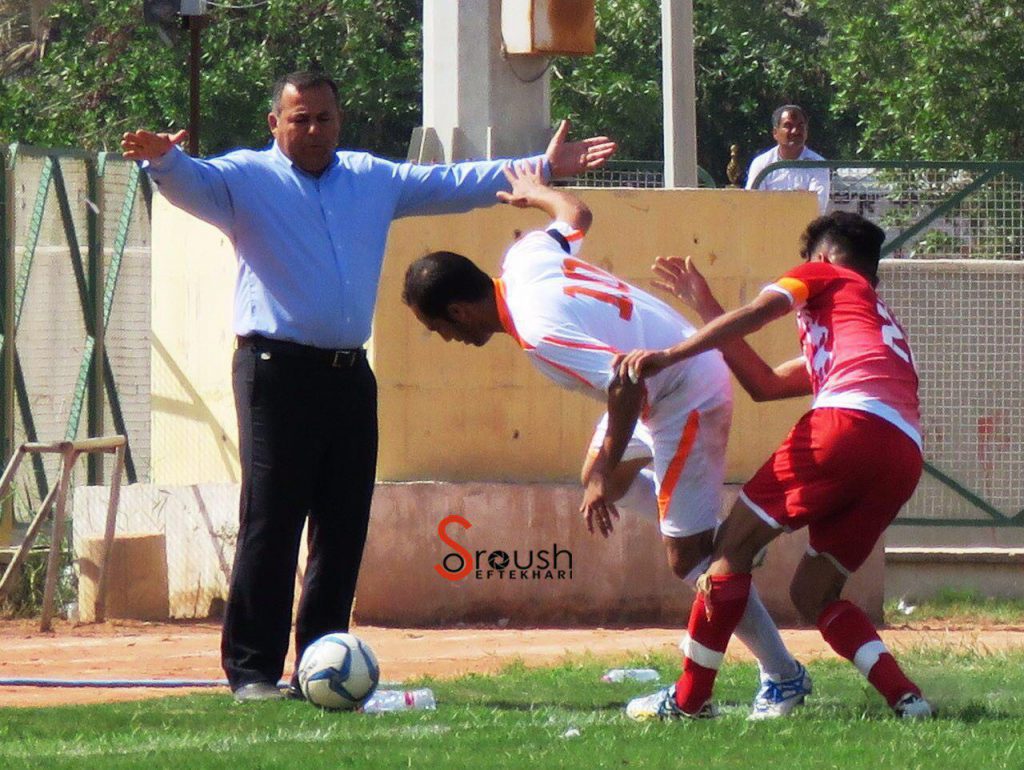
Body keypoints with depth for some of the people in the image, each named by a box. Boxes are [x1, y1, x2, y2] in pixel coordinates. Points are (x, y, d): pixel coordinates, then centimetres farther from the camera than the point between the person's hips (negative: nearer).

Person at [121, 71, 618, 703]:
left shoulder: (373, 179, 21)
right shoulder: (247, 178, 4)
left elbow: (454, 184, 28)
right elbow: (193, 183, -15)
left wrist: (543, 170, 28)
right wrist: (163, 159, -39)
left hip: (350, 375, 6)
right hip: (277, 371, -6)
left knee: (344, 530, 7)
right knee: (270, 525, -9)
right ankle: (253, 670, -7)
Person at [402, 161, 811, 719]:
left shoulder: (538, 329, -30)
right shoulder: (523, 259, -5)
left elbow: (627, 386, -37)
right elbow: (575, 214, 17)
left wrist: (607, 475, -27)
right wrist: (537, 195, 40)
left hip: (688, 397, -10)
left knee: (688, 558, -6)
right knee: (597, 478, 23)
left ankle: (783, 678, 4)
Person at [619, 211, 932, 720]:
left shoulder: (825, 275, 22)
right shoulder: (883, 321, 42)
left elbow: (755, 315, 2)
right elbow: (764, 385, 37)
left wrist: (671, 355, -7)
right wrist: (705, 307, 40)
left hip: (849, 420, -7)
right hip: (904, 458, 7)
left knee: (735, 543, 1)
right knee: (812, 594, 14)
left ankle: (689, 698, -1)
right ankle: (906, 698, -4)